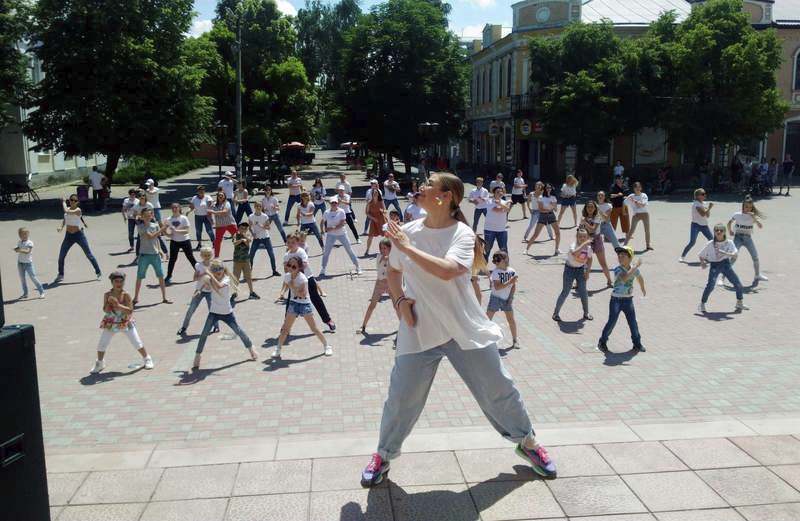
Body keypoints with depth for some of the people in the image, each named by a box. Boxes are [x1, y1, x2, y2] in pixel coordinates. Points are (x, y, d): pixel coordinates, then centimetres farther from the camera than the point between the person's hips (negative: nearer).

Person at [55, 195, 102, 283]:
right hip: (68, 235, 6)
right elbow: (65, 219, 12)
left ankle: (98, 273, 12)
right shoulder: (68, 209, 5)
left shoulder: (78, 210, -14)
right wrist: (61, 226, -9)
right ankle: (60, 275, 22)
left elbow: (66, 211, -28)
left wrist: (64, 202, -13)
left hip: (78, 235, -6)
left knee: (89, 255, 1)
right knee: (61, 256, 6)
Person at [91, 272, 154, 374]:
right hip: (111, 323, 2)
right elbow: (105, 310, -14)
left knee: (137, 343, -1)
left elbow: (130, 310, -21)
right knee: (101, 344, 6)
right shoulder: (107, 295, -9)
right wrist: (109, 303, -30)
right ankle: (99, 364, 30)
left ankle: (147, 359, 20)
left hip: (126, 322, -2)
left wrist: (118, 305, -30)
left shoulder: (126, 295, -15)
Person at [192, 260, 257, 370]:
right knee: (204, 334, -9)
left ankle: (251, 349, 30)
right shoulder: (210, 280, -4)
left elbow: (219, 286, -34)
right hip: (214, 312, 2)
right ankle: (197, 356, -1)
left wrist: (210, 275, -35)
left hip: (227, 312, -2)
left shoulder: (226, 279, -15)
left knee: (239, 331, 10)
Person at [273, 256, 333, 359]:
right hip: (293, 303, 5)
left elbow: (302, 294, -27)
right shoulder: (287, 277, -3)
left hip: (305, 304, -5)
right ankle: (278, 349, 16)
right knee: (285, 328, 4)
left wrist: (293, 287, -25)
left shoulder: (302, 278, -20)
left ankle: (327, 346, 15)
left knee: (314, 328, 0)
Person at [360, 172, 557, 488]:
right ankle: (384, 454, 29)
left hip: (465, 329, -2)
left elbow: (447, 271, -30)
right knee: (401, 398, 4)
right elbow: (393, 271, 18)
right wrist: (400, 300, 0)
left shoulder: (462, 233, -11)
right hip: (419, 330, 2)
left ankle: (527, 442, 34)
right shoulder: (407, 231, 1)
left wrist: (407, 248, -24)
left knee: (498, 390, 9)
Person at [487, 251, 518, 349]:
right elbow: (497, 287, -25)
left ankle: (515, 340, 17)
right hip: (495, 298, -3)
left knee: (511, 319, 5)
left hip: (507, 299, 3)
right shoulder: (496, 272, -16)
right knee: (487, 319, -1)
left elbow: (513, 286, 4)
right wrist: (510, 282, -29)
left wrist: (511, 297, -6)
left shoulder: (512, 271, -4)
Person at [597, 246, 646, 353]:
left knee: (633, 322, 7)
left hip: (628, 300, 4)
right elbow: (625, 277, -39)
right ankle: (602, 342, 13)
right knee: (612, 322, -2)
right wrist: (636, 266, -37)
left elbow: (640, 278, 22)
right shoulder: (617, 270, -17)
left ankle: (637, 343, 22)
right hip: (616, 300, -4)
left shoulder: (634, 268, 0)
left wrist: (643, 289, 35)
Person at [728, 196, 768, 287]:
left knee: (755, 257, 1)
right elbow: (729, 223, 16)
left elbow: (761, 226, -14)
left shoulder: (753, 216, 0)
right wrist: (730, 231, 1)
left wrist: (754, 217, -24)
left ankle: (757, 276, 22)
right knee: (733, 257, -16)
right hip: (738, 237, -2)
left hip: (748, 238, 2)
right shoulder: (737, 215, -2)